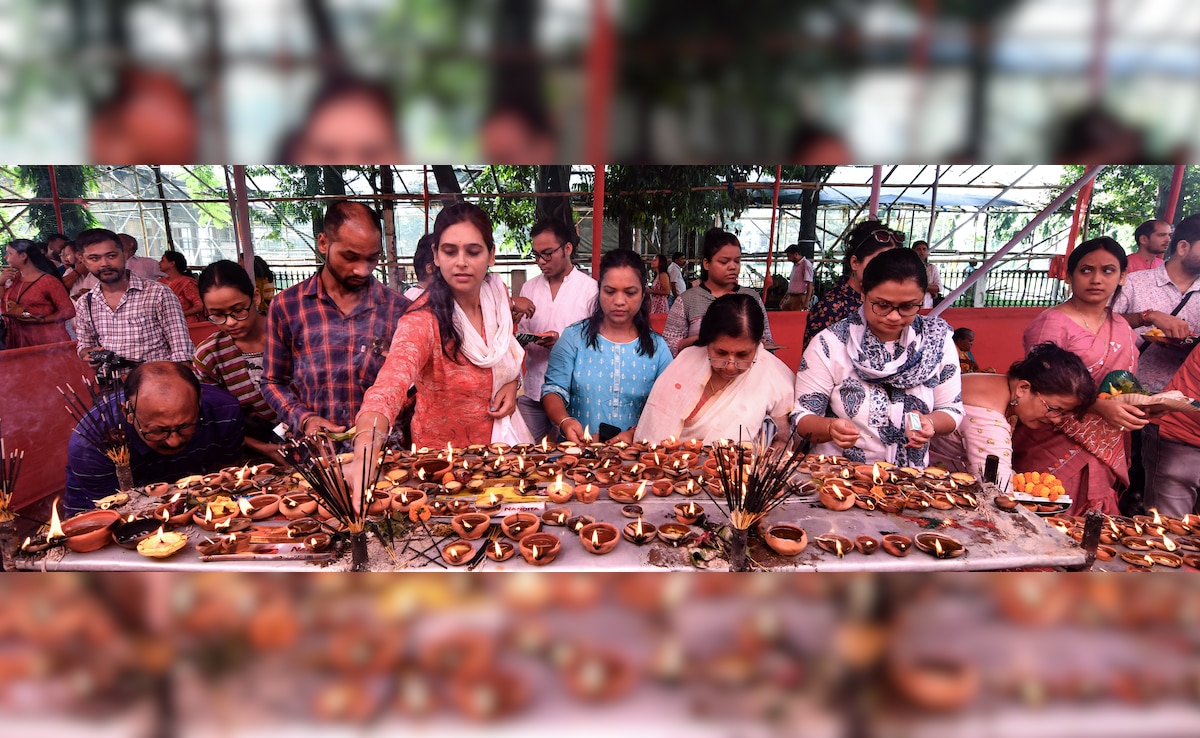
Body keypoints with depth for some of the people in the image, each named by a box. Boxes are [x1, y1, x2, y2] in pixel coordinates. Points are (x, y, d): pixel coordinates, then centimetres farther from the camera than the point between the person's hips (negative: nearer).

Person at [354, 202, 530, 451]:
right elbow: (390, 387, -39)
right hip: (444, 452, -2)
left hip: (501, 436, 3)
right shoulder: (423, 320, -23)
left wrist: (512, 382, -7)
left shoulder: (498, 295, -6)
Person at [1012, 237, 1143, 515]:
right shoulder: (1052, 323, -11)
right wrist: (1100, 407, -24)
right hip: (1054, 452, -6)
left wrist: (1141, 408, 7)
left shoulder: (1122, 330, 11)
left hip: (1104, 457, 7)